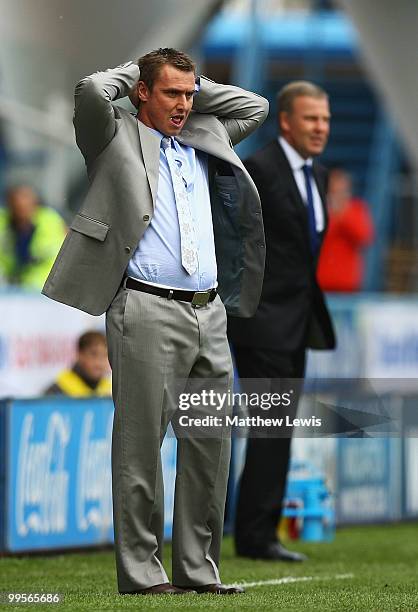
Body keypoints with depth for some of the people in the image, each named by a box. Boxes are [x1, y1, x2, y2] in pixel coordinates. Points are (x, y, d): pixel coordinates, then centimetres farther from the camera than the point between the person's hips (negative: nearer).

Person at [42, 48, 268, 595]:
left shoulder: (203, 141, 21)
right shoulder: (118, 138, 4)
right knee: (141, 443, -5)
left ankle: (198, 569, 12)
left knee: (210, 445, 6)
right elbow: (92, 91, -14)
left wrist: (195, 87, 21)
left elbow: (255, 107, 31)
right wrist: (133, 72, 5)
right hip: (149, 313, -6)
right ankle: (141, 571, -2)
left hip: (209, 312, 6)